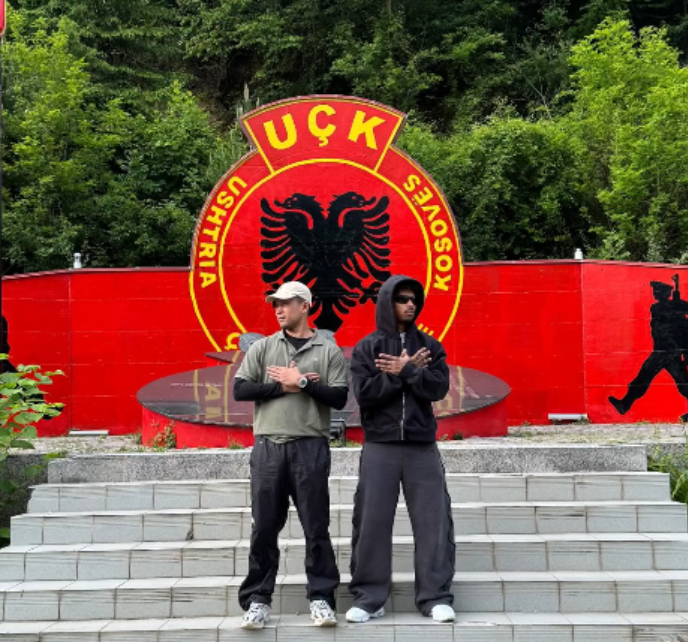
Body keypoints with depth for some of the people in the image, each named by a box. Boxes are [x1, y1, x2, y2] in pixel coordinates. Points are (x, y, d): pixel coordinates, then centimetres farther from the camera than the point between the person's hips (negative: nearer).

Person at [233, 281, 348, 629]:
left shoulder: (328, 351, 5)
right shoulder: (262, 348, 10)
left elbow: (339, 398, -3)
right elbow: (240, 390, 1)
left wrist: (302, 382, -10)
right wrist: (282, 387, -8)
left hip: (311, 447, -1)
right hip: (268, 446, 2)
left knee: (316, 526, 2)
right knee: (264, 526, 4)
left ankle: (321, 597, 11)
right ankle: (257, 599, 12)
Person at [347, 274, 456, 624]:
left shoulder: (429, 346, 9)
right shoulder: (366, 348, 4)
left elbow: (439, 387, -4)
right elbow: (363, 394, -8)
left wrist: (404, 371, -12)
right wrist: (406, 371, -10)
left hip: (422, 445, 1)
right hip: (380, 446, -1)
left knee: (433, 520, 0)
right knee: (372, 522, 1)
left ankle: (436, 597, 9)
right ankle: (369, 598, 11)